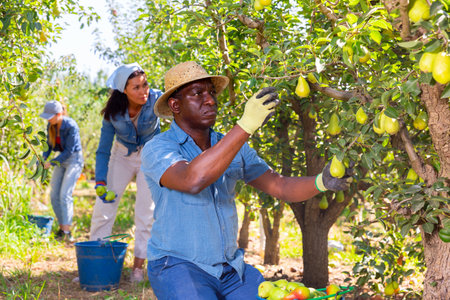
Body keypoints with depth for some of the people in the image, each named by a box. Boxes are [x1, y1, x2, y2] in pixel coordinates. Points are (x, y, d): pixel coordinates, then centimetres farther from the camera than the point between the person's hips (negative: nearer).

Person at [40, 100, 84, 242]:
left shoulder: (71, 126, -23)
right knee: (54, 195, 3)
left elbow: (69, 151, -22)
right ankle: (61, 227, 15)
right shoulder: (50, 126, -2)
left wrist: (51, 163, -23)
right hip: (62, 159, 7)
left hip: (74, 159, -7)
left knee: (65, 194, -16)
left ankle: (67, 231, -15)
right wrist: (42, 160, -11)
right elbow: (49, 146, 6)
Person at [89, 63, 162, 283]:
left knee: (146, 211, -5)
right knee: (103, 206, -4)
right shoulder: (113, 112, -20)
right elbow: (103, 150, -12)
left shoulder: (155, 100, -26)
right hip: (122, 156, 2)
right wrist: (100, 181, -22)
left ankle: (138, 264, 7)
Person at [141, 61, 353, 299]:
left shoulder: (233, 147, 6)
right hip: (177, 267, -5)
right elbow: (192, 180, -34)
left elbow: (281, 187, 1)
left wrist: (322, 182, -20)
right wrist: (246, 125, -38)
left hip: (230, 268, 5)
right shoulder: (157, 149, -13)